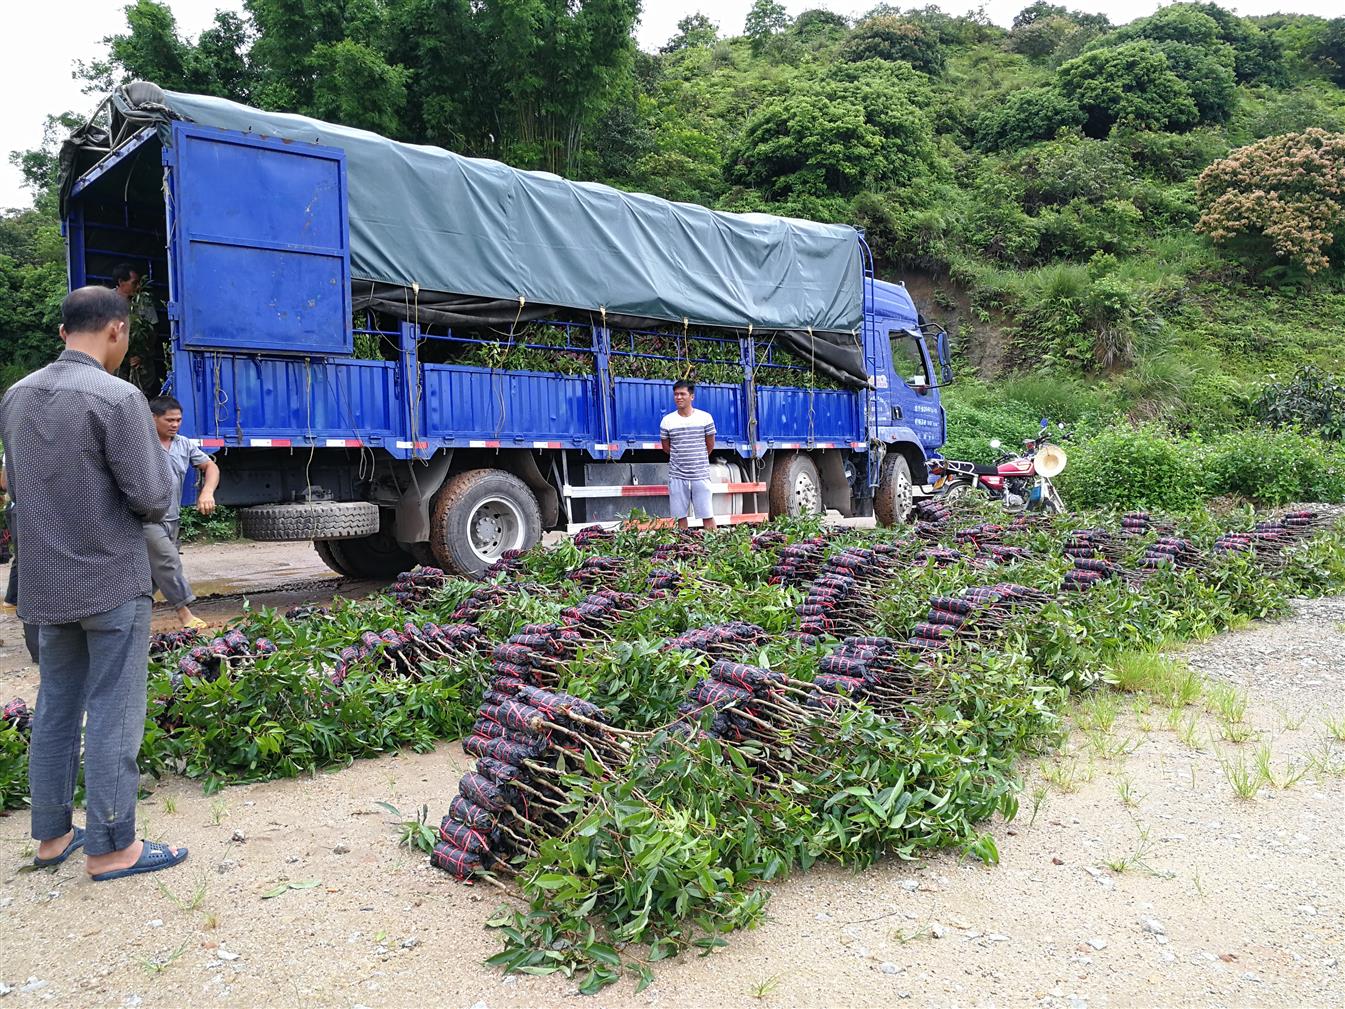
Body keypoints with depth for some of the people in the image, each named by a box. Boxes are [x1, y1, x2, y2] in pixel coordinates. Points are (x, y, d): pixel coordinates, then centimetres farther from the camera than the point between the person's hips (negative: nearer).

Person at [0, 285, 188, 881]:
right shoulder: (117, 397, -17)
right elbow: (152, 497, -18)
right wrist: (136, 509, 3)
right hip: (112, 581, -7)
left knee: (55, 708, 17)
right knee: (113, 716, 1)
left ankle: (51, 834, 28)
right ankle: (111, 847, 10)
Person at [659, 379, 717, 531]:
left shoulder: (705, 418, 0)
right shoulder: (667, 421, 1)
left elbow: (710, 445, 11)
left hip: (701, 474, -1)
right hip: (677, 476, 1)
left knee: (708, 516, 0)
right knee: (681, 517, 4)